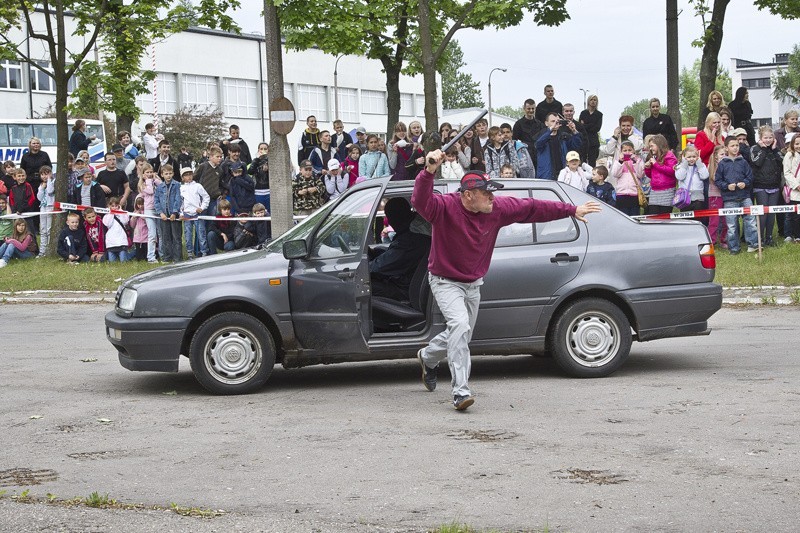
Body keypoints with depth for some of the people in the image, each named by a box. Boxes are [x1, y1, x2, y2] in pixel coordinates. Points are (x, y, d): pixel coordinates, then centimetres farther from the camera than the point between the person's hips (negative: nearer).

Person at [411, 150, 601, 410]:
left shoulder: (498, 209, -11)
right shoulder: (446, 207, -26)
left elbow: (532, 207, -2)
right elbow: (421, 202, -45)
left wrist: (571, 210, 1)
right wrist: (429, 173, -63)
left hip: (473, 284, 6)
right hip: (446, 282, -6)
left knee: (461, 336, 20)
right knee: (460, 326, -28)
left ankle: (428, 357, 52)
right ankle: (460, 392, -24)